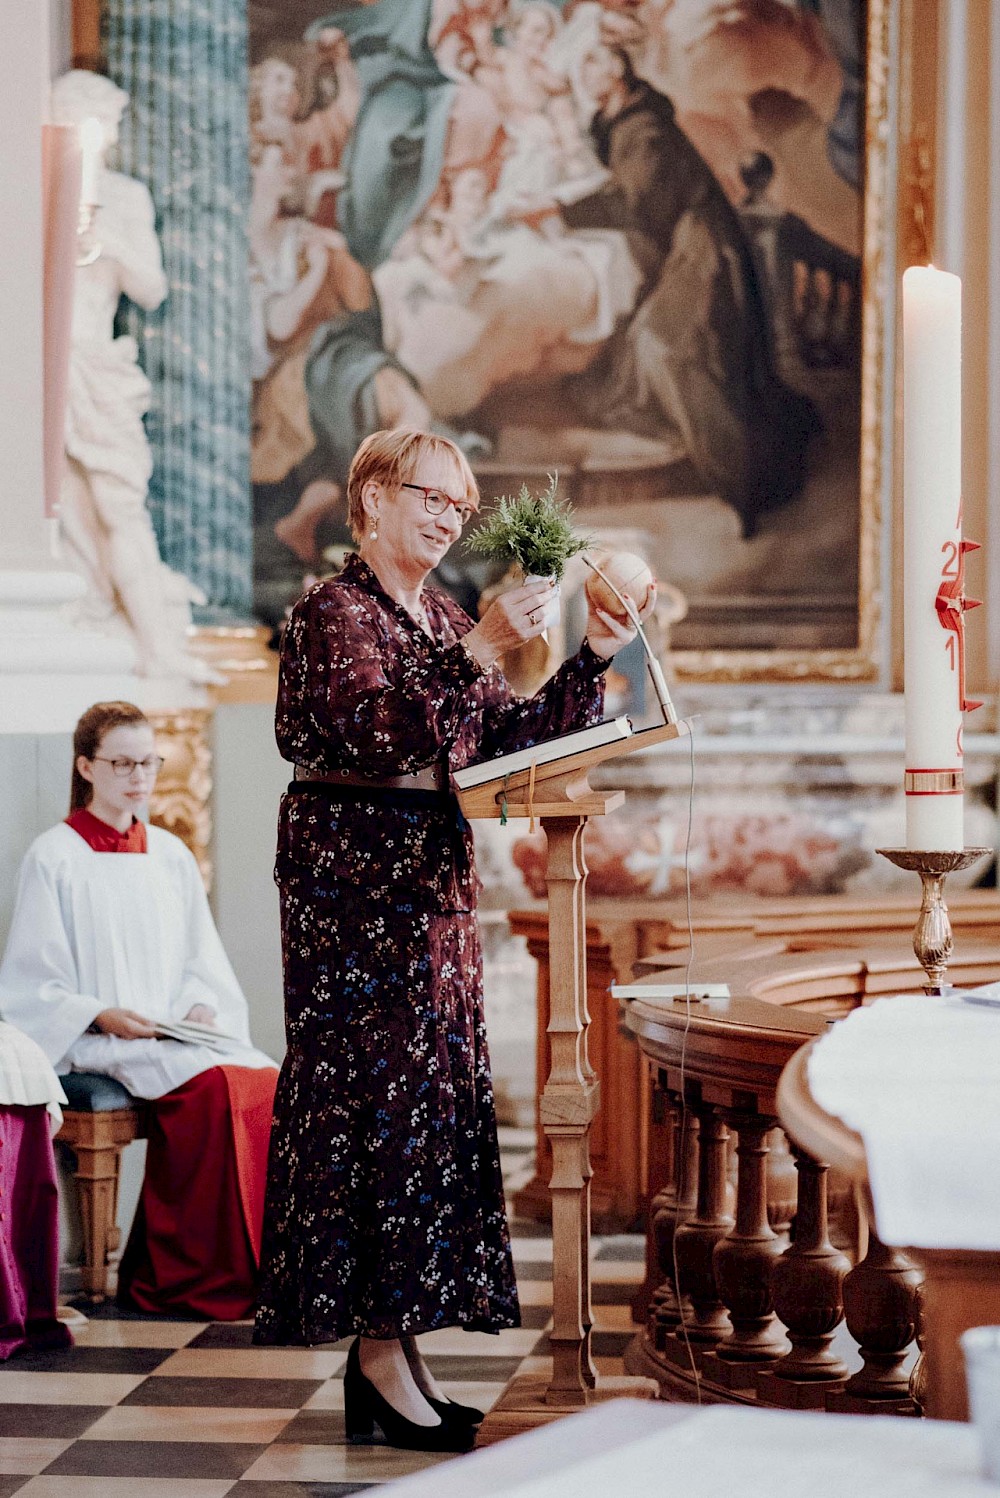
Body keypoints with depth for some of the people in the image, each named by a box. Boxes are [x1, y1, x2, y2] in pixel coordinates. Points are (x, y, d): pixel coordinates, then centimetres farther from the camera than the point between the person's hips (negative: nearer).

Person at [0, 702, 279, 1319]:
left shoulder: (171, 854, 16)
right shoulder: (54, 858, 0)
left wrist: (203, 1007, -3)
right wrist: (102, 1016, -17)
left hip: (181, 1034, 5)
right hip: (94, 1043, -5)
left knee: (268, 1081, -24)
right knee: (212, 1085, -32)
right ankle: (210, 1275, -23)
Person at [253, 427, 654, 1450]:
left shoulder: (445, 624, 18)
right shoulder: (334, 611, -6)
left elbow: (513, 738, 13)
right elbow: (376, 728, -22)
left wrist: (593, 659, 3)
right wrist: (479, 650, -28)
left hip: (434, 884, 8)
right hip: (353, 877, -8)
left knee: (436, 1091, 6)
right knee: (376, 1091, -9)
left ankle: (393, 1345, 10)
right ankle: (381, 1355, -6)